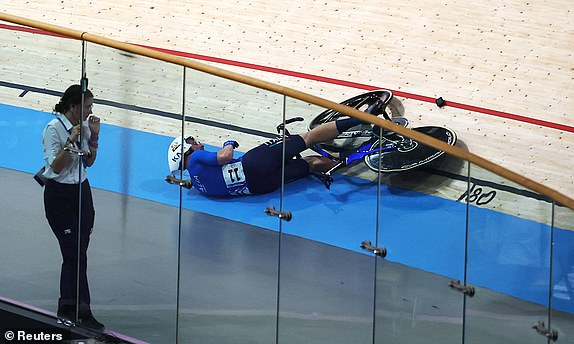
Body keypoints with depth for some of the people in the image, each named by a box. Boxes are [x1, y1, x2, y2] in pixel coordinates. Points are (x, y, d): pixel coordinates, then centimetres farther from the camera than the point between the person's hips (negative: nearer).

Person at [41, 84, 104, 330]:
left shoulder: (84, 125, 5)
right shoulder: (54, 129, -16)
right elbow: (55, 166, -18)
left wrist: (94, 136, 0)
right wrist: (70, 142, -27)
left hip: (81, 191, 7)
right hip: (59, 194, -7)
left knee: (77, 253, 8)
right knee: (75, 254, -9)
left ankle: (67, 311, 16)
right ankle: (82, 311, -5)